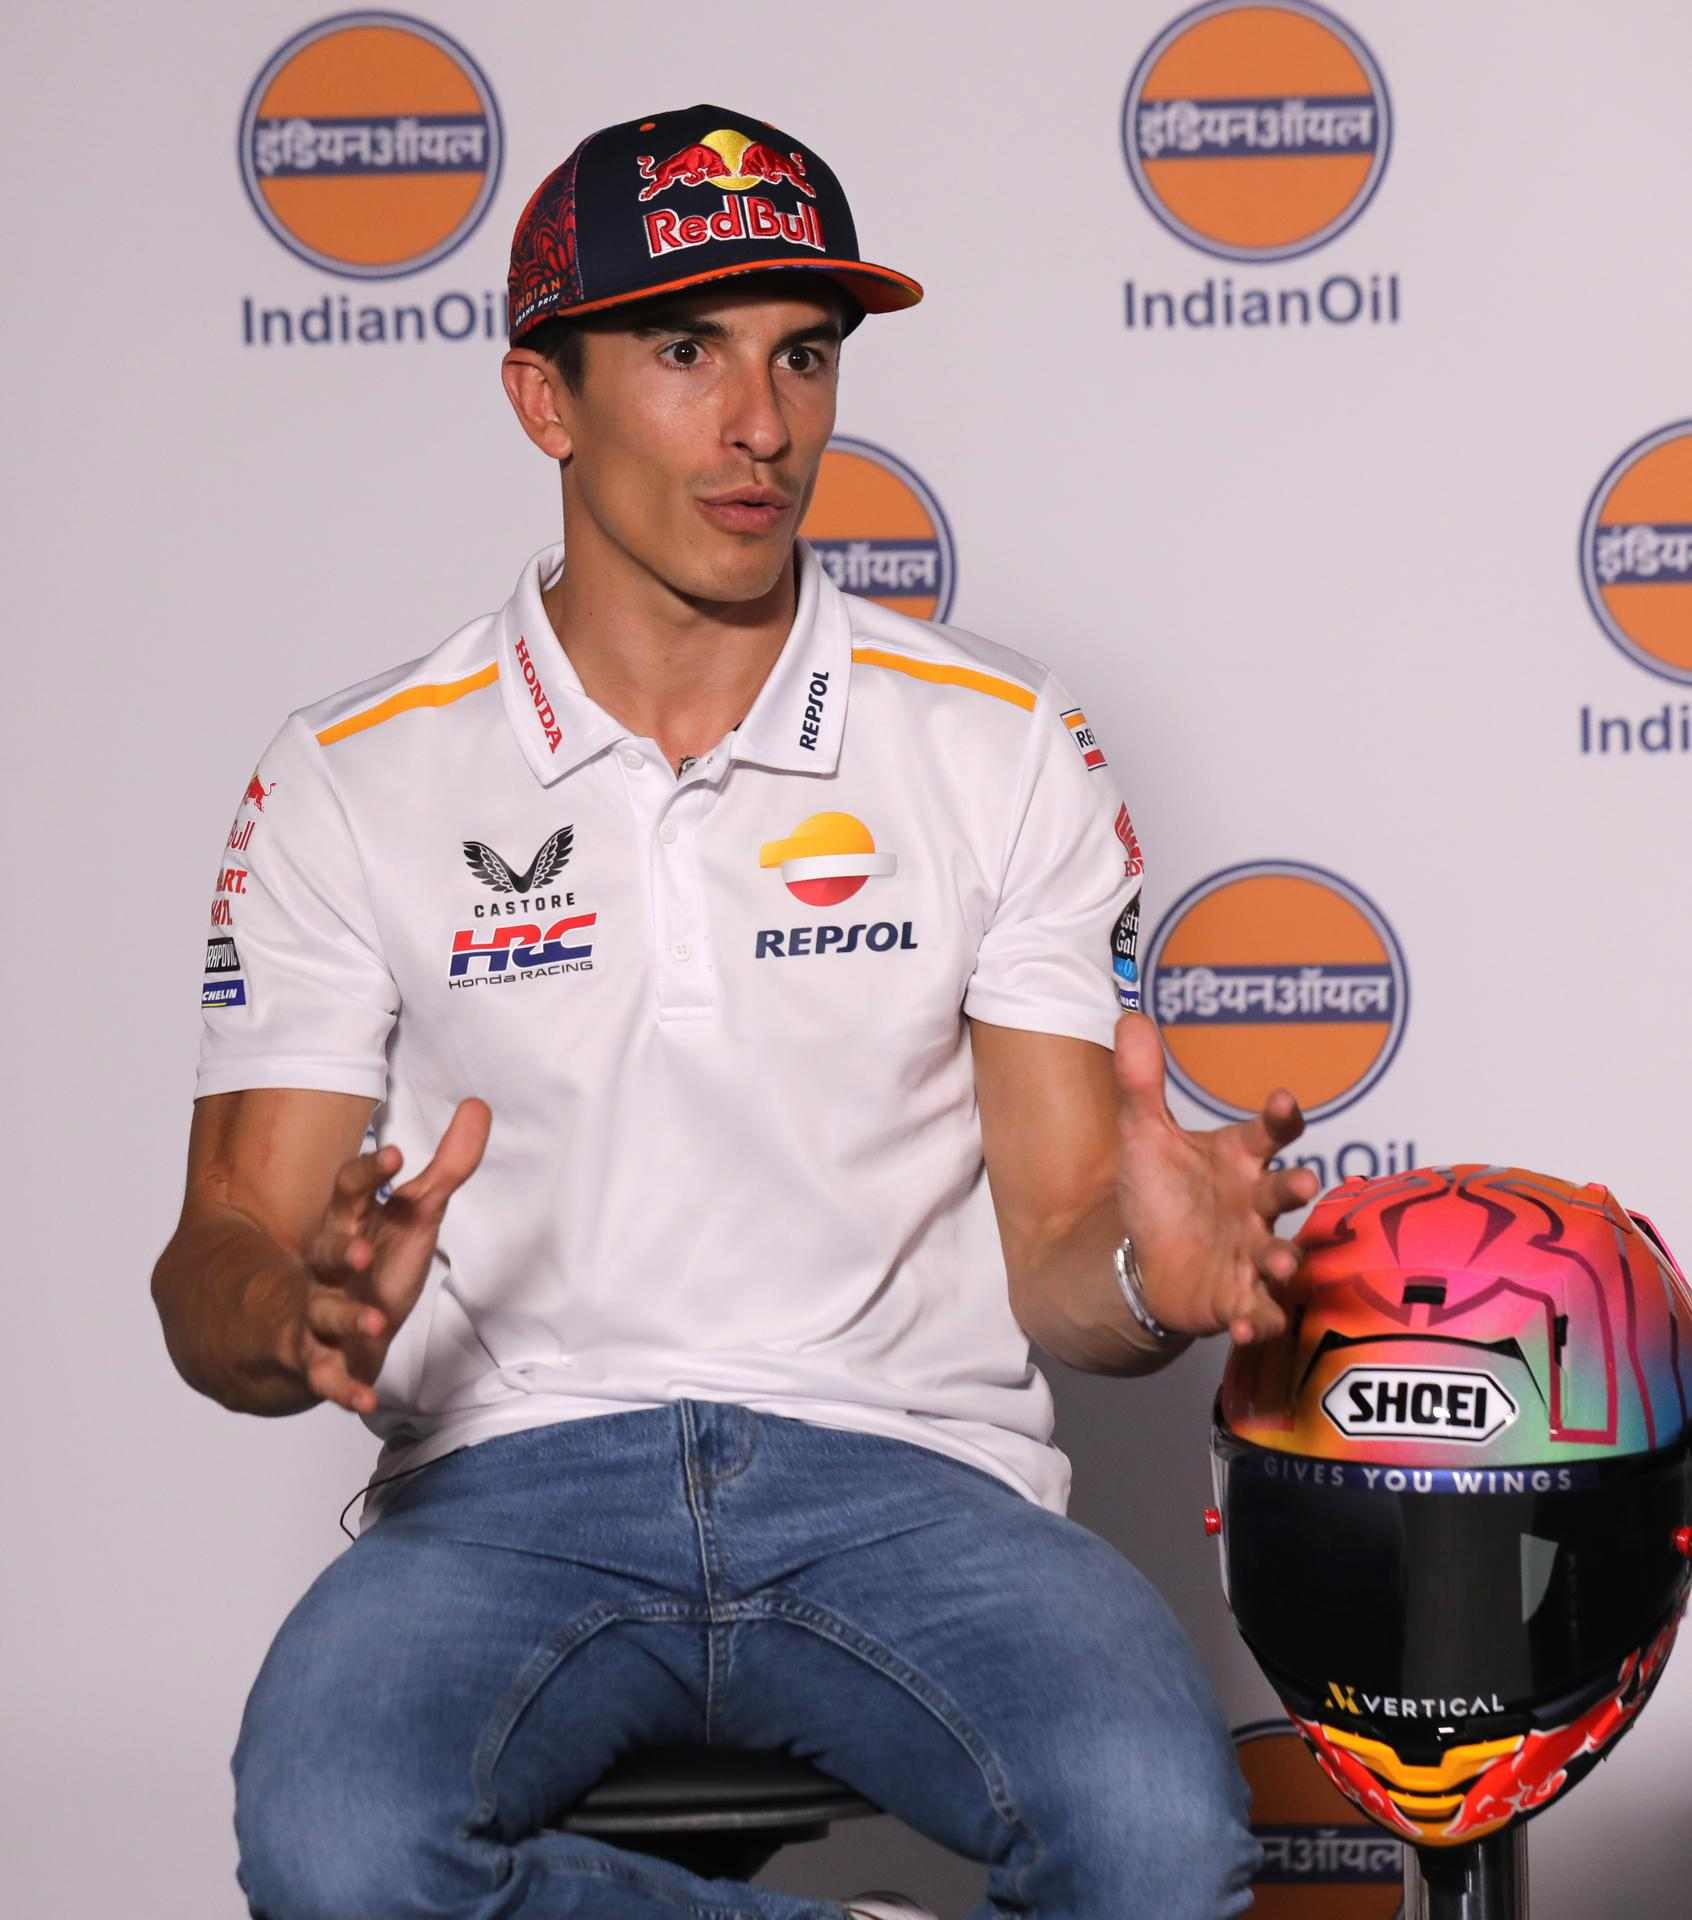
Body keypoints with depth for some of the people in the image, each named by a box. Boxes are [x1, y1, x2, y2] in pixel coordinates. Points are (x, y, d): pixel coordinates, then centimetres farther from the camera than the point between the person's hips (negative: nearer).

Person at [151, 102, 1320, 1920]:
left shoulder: (1002, 746, 9)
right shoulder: (348, 783, 7)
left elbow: (1050, 1258, 6)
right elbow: (223, 1265, 4)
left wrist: (1150, 1274, -19)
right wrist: (305, 1313, -21)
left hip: (906, 1471, 0)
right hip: (510, 1485, 0)